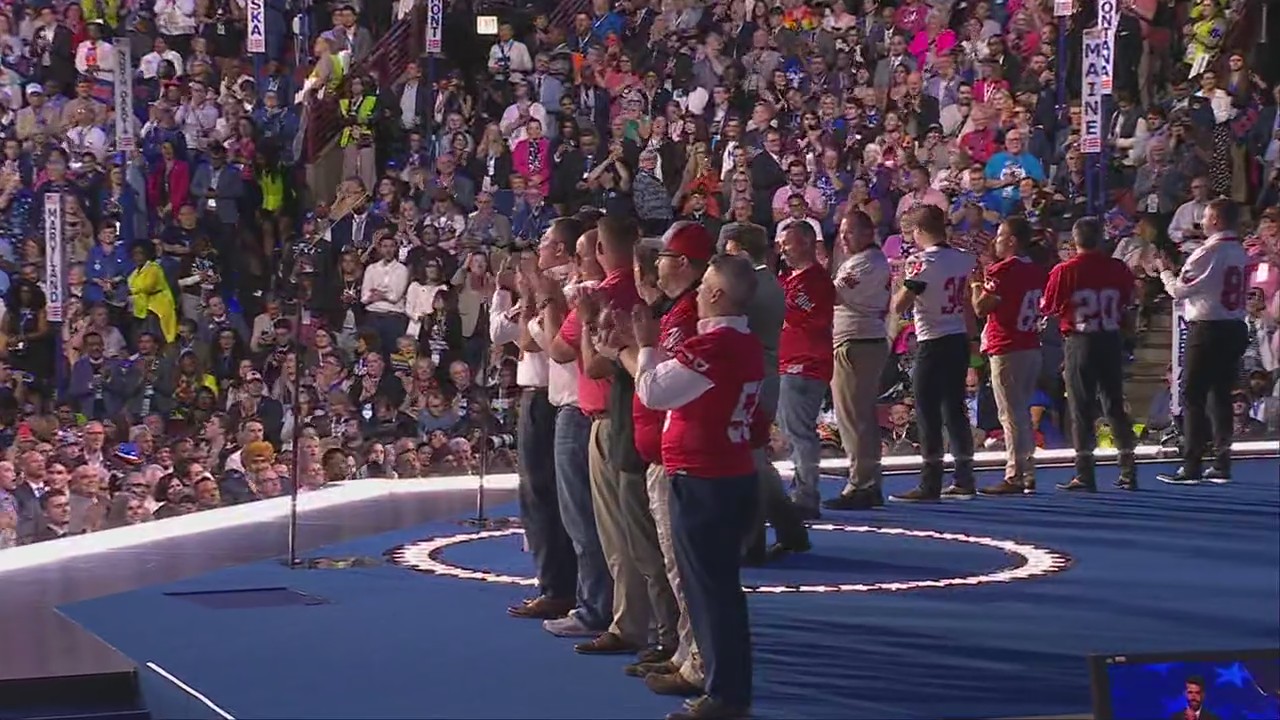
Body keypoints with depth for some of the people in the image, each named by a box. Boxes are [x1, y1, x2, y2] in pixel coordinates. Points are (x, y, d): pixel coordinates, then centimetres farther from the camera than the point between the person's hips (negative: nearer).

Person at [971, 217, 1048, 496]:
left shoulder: (1002, 271, -15)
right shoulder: (1038, 271, 10)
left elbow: (981, 308, -16)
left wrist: (976, 286, -1)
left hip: (1007, 350, -8)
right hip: (1032, 347, 8)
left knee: (1011, 415, -5)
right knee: (1023, 413, 15)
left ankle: (1014, 477, -6)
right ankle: (1028, 475, 17)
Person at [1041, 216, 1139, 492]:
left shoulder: (1064, 271, -12)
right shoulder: (1119, 269, -3)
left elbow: (1048, 307, -3)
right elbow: (1128, 300, 11)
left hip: (1080, 342, -3)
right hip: (1112, 342, 3)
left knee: (1081, 408, 2)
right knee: (1115, 405, 12)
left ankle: (1085, 475, -1)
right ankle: (1128, 472, 12)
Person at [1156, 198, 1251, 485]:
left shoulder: (1208, 252, -14)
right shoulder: (1241, 253, 10)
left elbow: (1179, 289, -10)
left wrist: (1165, 272, 10)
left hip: (1207, 330, -7)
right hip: (1235, 329, 7)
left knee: (1192, 396, -3)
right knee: (1221, 396, 11)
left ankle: (1191, 466, -6)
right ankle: (1222, 464, 10)